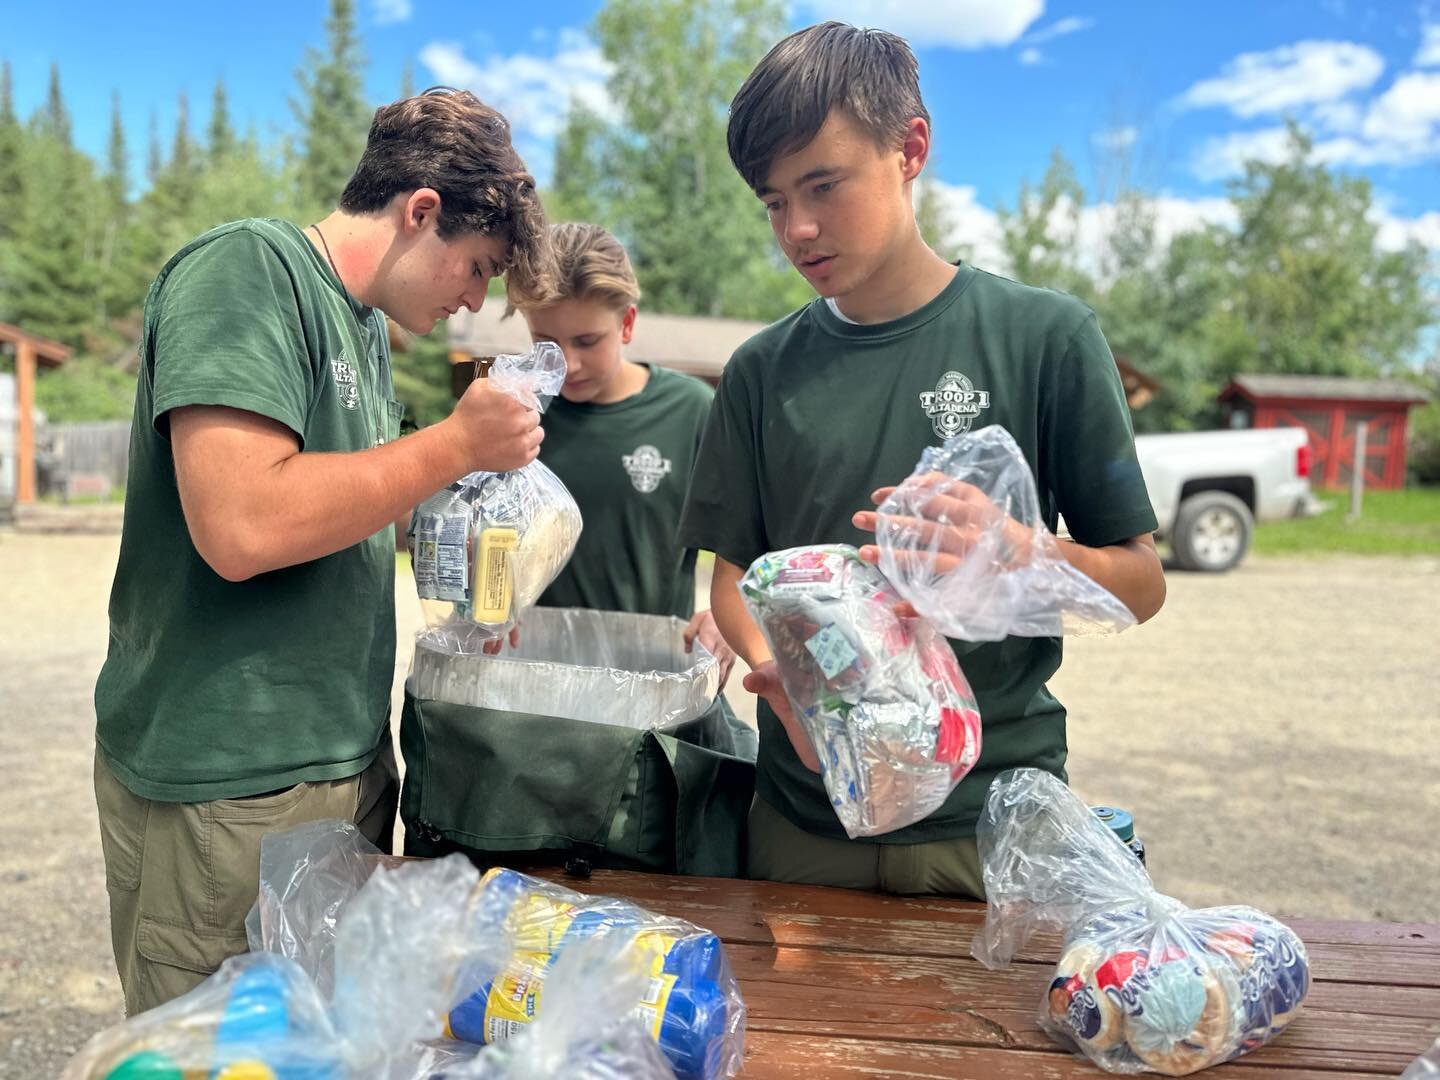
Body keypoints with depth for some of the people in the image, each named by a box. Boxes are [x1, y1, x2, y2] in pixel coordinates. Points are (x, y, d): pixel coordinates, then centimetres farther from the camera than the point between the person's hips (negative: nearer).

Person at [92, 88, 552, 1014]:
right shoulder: (246, 269, -15)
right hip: (230, 788, -9)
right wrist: (460, 443, -19)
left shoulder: (366, 323, 13)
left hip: (350, 759, 9)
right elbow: (240, 527, -27)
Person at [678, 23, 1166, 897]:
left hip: (991, 816, -2)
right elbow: (735, 572, 6)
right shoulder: (764, 371, 2)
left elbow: (1140, 581, -3)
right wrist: (772, 663, -16)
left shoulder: (1044, 335, -6)